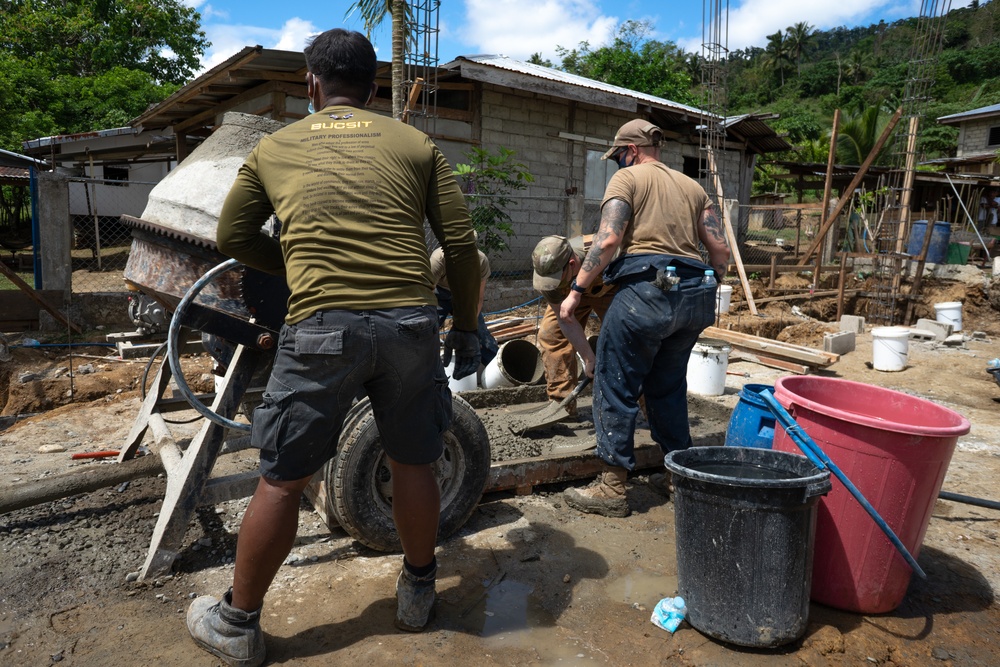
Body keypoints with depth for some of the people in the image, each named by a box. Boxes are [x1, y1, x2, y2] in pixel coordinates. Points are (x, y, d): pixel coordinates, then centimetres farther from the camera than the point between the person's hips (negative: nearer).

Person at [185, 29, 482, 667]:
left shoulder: (274, 148, 16)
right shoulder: (417, 145, 13)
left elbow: (232, 238, 23)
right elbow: (462, 245, 7)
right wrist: (466, 327, 16)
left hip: (321, 326, -1)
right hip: (410, 321, 1)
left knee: (281, 478, 11)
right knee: (414, 463, 18)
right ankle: (418, 591, 38)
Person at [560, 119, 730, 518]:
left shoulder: (627, 178, 4)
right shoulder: (692, 186, 21)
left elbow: (608, 240, -11)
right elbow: (720, 250, 16)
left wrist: (576, 291, -9)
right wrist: (707, 296, 26)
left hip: (645, 290, -7)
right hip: (694, 297, 7)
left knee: (616, 387, 1)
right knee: (668, 387, 19)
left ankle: (613, 489, 4)